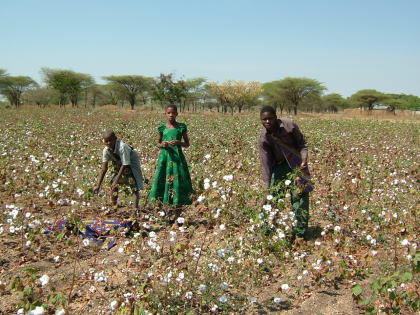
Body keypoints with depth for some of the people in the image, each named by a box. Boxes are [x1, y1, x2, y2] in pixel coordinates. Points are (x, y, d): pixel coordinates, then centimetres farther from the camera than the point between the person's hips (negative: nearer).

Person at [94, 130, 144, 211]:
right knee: (113, 185, 8)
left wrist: (116, 180, -32)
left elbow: (125, 165, -32)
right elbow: (104, 168, -13)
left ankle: (136, 208, -18)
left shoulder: (122, 147, -36)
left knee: (134, 187, -18)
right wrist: (98, 185, -14)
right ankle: (114, 206, 26)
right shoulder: (106, 150, -17)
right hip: (119, 165, 7)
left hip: (131, 164, -6)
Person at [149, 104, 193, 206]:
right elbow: (158, 143, 16)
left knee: (177, 179, -4)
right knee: (162, 179, 0)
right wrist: (162, 145, -7)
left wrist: (178, 143, -14)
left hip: (177, 156, -2)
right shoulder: (162, 128, 6)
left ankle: (177, 202, 3)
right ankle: (161, 201, 9)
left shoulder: (181, 127, 2)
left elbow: (187, 144, 6)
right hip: (164, 156, 2)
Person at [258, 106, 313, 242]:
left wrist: (304, 159, -22)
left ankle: (299, 233, 1)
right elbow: (266, 163, -13)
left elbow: (301, 143, -5)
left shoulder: (289, 125, -21)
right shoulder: (263, 139, -17)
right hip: (278, 164, 1)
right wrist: (268, 186, -15)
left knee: (300, 195, -6)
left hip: (295, 163, -1)